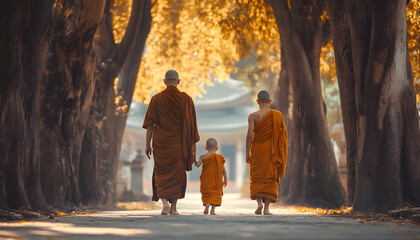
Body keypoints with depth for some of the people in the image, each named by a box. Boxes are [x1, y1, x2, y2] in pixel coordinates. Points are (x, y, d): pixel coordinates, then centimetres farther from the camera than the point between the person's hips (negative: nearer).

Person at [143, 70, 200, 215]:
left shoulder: (156, 99, -2)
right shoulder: (186, 99, -3)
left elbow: (150, 124, -2)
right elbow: (191, 125, -2)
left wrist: (147, 144, 4)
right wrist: (193, 147, 3)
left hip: (161, 143, 0)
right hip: (179, 143, 0)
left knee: (161, 174, 8)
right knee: (177, 173, 10)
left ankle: (164, 201, -13)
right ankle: (173, 207, 8)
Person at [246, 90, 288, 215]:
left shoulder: (253, 116, -5)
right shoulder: (277, 116, 0)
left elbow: (250, 135, -11)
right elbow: (283, 135, 2)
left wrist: (247, 153, -4)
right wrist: (282, 155, 10)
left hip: (257, 149, -1)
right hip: (272, 151, 1)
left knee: (256, 177, 11)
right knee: (270, 178, 5)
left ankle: (259, 202, -7)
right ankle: (266, 208, -1)